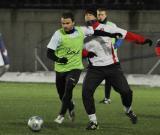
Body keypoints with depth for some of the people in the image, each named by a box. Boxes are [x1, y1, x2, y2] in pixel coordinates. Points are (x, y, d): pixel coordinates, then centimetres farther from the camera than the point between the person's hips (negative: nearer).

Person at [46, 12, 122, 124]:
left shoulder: (81, 31, -6)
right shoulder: (58, 34, -13)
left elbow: (96, 32, 13)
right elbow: (49, 53, -14)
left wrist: (111, 35, 8)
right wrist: (58, 59, -33)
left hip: (75, 68, -1)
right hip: (61, 69, 1)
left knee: (68, 89, -24)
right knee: (62, 94, 11)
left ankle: (62, 114, -13)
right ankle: (71, 109, 43)